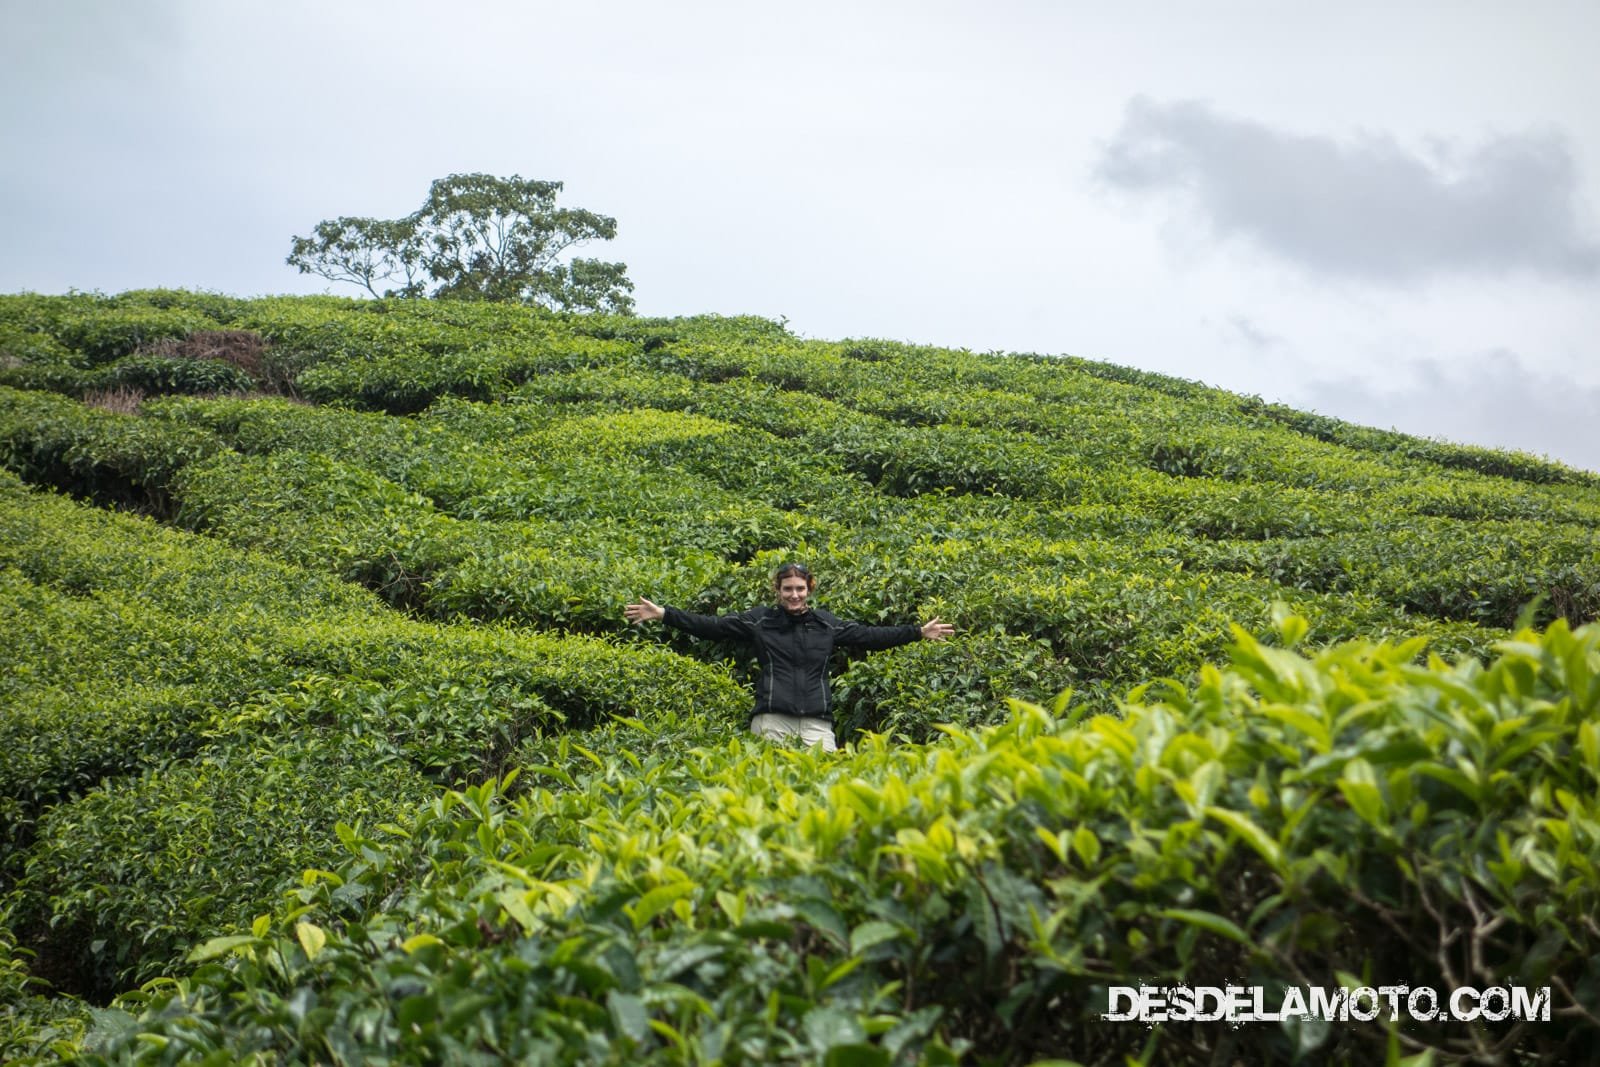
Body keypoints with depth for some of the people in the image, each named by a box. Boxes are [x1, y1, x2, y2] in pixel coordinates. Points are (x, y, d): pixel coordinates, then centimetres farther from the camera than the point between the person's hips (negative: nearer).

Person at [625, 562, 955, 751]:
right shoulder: (760, 620, 8)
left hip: (816, 721, 2)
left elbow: (869, 636, 18)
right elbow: (711, 625, 7)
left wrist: (919, 632, 16)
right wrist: (663, 614, 1)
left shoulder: (827, 624, 14)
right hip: (772, 719, -1)